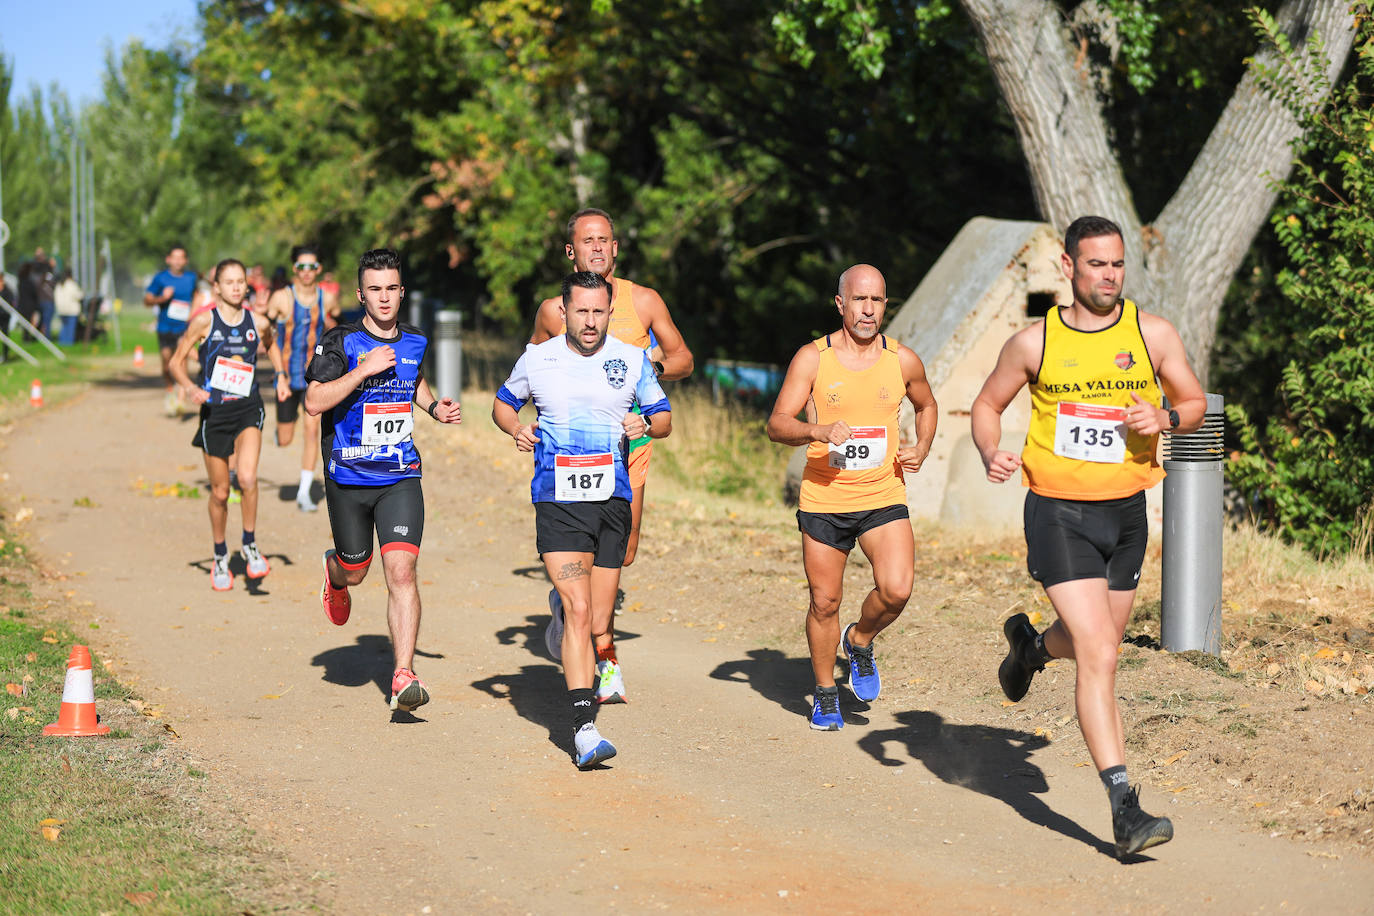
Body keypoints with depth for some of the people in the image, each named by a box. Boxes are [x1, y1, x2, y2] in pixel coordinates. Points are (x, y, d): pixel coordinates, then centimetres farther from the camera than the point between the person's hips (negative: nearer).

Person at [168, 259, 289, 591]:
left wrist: (280, 376, 10)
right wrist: (191, 388, -20)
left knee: (247, 477, -23)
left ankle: (250, 545, -2)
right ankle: (220, 558, 28)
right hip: (214, 411, 0)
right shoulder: (204, 321, -6)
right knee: (220, 492, 7)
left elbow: (272, 345, 24)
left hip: (248, 408, 0)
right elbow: (176, 362, -2)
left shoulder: (258, 323, 0)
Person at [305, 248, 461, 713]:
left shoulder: (414, 343, 5)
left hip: (401, 479, 1)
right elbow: (314, 401, -20)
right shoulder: (341, 342, -9)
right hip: (349, 479, -1)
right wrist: (364, 369, -25)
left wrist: (435, 407, 10)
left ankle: (403, 676, -15)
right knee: (355, 570, 14)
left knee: (401, 571, -14)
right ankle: (334, 573, 54)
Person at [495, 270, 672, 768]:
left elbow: (664, 417, 15)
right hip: (557, 500, -2)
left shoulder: (632, 360, 6)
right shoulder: (537, 359, 4)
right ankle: (585, 729, -20)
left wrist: (646, 425, -8)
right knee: (578, 611, -17)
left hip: (612, 501, 3)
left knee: (598, 624, 6)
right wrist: (516, 429, -3)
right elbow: (503, 403, 19)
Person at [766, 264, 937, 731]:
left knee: (896, 590, -18)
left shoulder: (903, 360, 3)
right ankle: (825, 694, 27)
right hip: (823, 500, -1)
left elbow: (926, 406, 23)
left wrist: (921, 449, 5)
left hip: (884, 497, 1)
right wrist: (817, 431, -26)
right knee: (824, 602, 6)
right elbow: (777, 424, -7)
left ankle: (861, 641, 14)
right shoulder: (812, 358, -3)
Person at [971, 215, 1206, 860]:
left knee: (1094, 645, 20)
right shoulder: (1034, 342, -5)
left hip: (1126, 514, 4)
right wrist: (991, 456, -12)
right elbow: (988, 405, 8)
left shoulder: (1152, 333, -1)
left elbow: (1195, 403, 9)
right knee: (1098, 656, -15)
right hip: (1059, 515, -4)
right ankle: (1125, 810, -15)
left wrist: (1165, 420, -14)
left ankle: (1030, 644, 58)